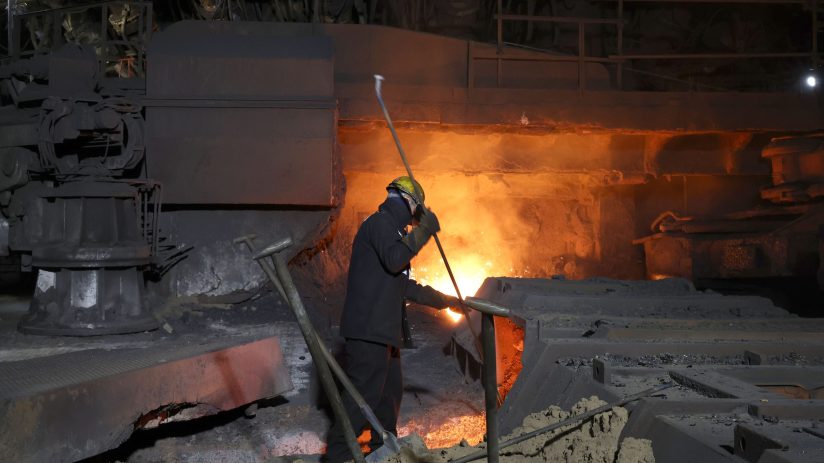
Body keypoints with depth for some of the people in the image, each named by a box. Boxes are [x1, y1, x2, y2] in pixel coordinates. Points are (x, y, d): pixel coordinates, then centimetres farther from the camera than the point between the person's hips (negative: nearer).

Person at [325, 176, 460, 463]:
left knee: (392, 389, 17)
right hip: (368, 329, -11)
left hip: (382, 331, 11)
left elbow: (407, 287, 30)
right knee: (365, 392, -10)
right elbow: (394, 260, -24)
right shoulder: (380, 222, -6)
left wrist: (445, 300, 33)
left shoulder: (390, 229, 26)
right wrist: (424, 231, -17)